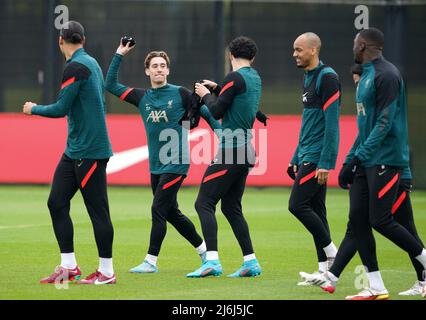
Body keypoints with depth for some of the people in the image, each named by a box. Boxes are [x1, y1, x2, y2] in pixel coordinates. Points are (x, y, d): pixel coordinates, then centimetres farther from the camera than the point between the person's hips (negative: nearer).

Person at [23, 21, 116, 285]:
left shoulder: (76, 67, -14)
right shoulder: (92, 63, 15)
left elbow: (61, 109, -16)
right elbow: (100, 102, 23)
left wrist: (34, 109, 0)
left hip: (90, 151, -10)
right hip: (75, 151, 10)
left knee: (97, 209, -5)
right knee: (57, 202, 8)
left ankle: (107, 272, 0)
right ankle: (69, 267, 10)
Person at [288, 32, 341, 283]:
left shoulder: (327, 78, -13)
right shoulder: (309, 78, 17)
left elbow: (331, 123, -18)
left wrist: (326, 163, -22)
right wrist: (297, 159, 22)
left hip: (318, 157, -10)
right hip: (307, 157, 10)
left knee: (297, 204, -12)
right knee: (315, 210, 8)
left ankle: (331, 254, -1)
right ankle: (325, 270, 10)